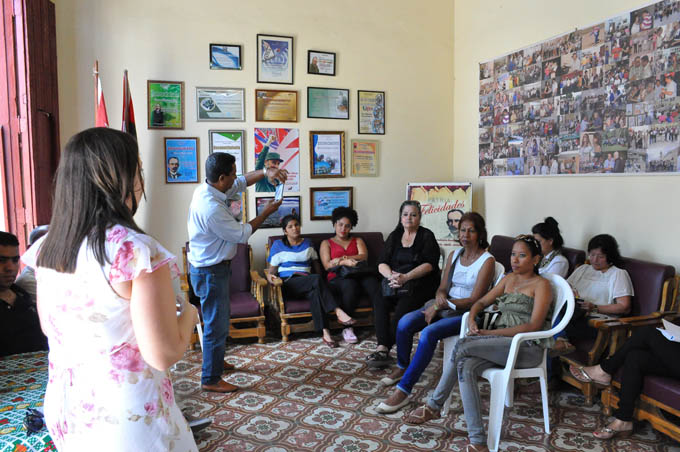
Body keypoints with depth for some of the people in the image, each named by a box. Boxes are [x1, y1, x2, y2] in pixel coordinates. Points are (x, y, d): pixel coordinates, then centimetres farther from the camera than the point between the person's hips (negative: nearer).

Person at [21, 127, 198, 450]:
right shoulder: (136, 250, -25)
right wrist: (188, 313, -4)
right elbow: (164, 355, -24)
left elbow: (49, 328, 11)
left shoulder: (46, 249, -4)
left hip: (67, 412, 6)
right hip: (126, 420, -6)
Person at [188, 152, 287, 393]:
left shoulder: (206, 190, -1)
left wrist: (266, 172, -2)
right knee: (217, 324, 1)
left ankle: (214, 360, 44)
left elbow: (242, 182, 13)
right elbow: (242, 234, -20)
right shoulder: (212, 208, -30)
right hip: (210, 271, -10)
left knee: (220, 316, 25)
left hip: (208, 267, 10)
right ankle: (210, 379, 15)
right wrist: (266, 212, -8)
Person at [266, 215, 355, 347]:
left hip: (306, 284, 3)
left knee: (315, 292, -36)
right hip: (288, 284, -3)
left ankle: (325, 332, -45)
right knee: (316, 279, -34)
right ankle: (338, 312, -40)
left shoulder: (307, 243, 19)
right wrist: (272, 279, -16)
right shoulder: (278, 245, 9)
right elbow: (271, 272, 7)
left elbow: (317, 266, 20)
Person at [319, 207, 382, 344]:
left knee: (372, 281, -35)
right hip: (338, 278, -2)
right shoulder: (326, 243, 23)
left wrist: (342, 258, -6)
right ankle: (347, 328, -29)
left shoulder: (358, 240, 29)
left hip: (360, 274, 2)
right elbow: (327, 265, 5)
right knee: (350, 284, -39)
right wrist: (345, 262, -14)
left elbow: (364, 256, 7)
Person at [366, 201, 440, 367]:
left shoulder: (426, 236, 5)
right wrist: (391, 275, -15)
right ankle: (382, 347, -32)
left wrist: (406, 277, -21)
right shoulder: (394, 236, 17)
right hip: (395, 282, 4)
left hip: (420, 282, -4)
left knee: (403, 306, -34)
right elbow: (382, 264, 8)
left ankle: (383, 348, -31)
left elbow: (429, 264, -8)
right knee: (380, 302, -27)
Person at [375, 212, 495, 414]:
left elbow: (474, 300, -13)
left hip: (467, 313, -6)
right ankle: (402, 367, 10)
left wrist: (441, 305, -17)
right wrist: (440, 297, -13)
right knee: (404, 323, -18)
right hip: (444, 306, 6)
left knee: (428, 333, -31)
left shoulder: (487, 260, -8)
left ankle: (403, 391, -25)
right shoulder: (454, 255, 12)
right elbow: (442, 287, 12)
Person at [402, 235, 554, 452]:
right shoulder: (509, 279, 18)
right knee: (466, 367, -27)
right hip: (501, 343, 6)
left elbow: (533, 326, -13)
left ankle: (434, 406, -14)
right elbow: (481, 302, 20)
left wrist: (489, 333, -17)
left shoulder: (541, 284, -2)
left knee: (463, 346, -27)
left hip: (527, 347, -6)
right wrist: (472, 320, -5)